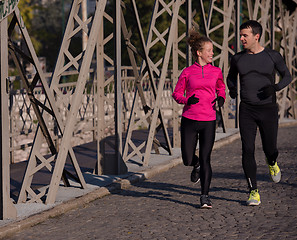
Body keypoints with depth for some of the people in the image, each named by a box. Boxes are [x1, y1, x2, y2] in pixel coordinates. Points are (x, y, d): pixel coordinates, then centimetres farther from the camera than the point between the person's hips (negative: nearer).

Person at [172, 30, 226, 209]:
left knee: (205, 159, -6)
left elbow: (221, 87, 24)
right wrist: (187, 100, -14)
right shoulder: (188, 72, 0)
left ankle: (205, 196, 3)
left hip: (208, 121, 0)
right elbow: (176, 93, 6)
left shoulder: (216, 72, 6)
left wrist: (221, 98, 3)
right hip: (189, 120, 0)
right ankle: (196, 165, 40)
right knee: (187, 159, 3)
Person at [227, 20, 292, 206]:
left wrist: (276, 87, -13)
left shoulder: (272, 56, -3)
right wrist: (232, 88, 0)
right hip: (247, 110, 1)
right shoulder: (238, 58, 4)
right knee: (248, 150, -10)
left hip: (268, 109, -1)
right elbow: (231, 76, 22)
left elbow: (287, 76, 8)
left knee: (270, 149, 6)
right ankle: (254, 192, -3)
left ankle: (272, 163, 46)